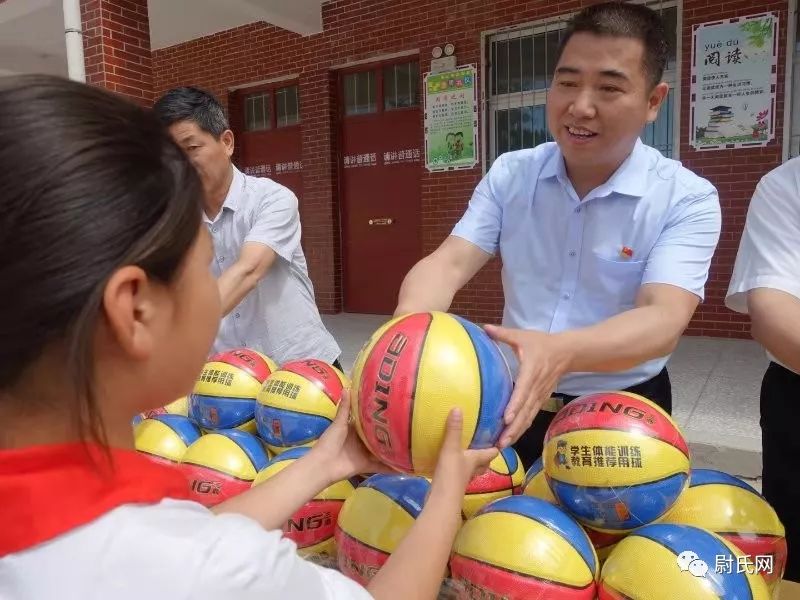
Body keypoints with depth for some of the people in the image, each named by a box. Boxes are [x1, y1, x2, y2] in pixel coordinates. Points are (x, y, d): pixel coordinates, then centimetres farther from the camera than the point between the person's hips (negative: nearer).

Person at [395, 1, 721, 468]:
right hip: (514, 404, 2)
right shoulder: (509, 175, -3)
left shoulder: (687, 199, -13)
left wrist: (559, 353, -47)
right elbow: (448, 264, -13)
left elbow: (664, 321, -26)